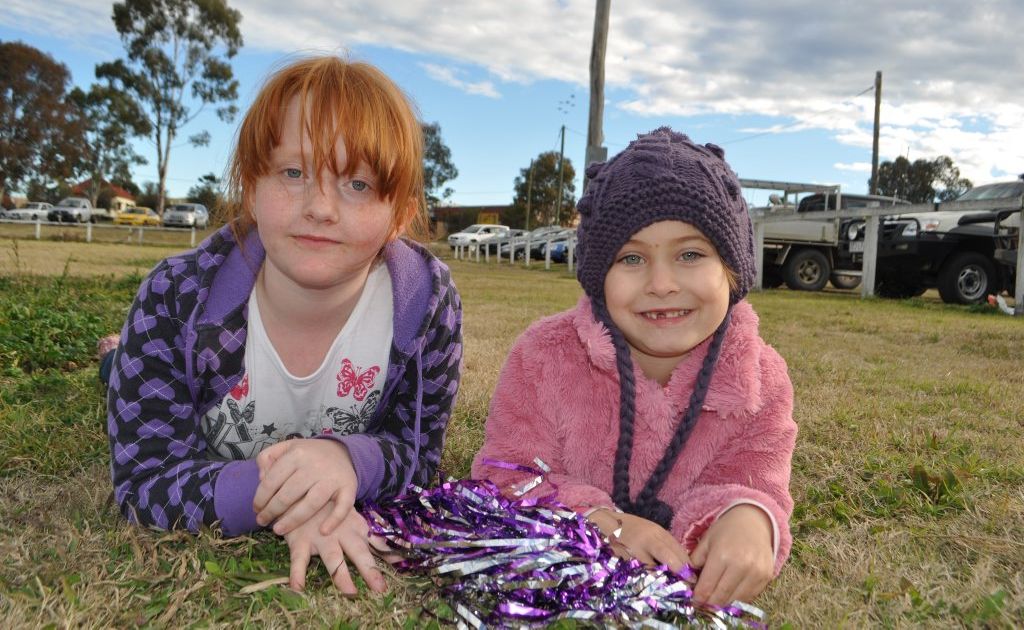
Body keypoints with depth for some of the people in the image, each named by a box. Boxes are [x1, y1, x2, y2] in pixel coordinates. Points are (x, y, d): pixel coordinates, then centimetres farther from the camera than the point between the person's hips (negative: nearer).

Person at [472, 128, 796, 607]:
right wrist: (597, 520, -30)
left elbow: (754, 484, -9)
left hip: (688, 595, 3)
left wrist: (747, 517, -34)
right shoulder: (544, 355, -13)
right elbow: (506, 477, -13)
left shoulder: (762, 382, -7)